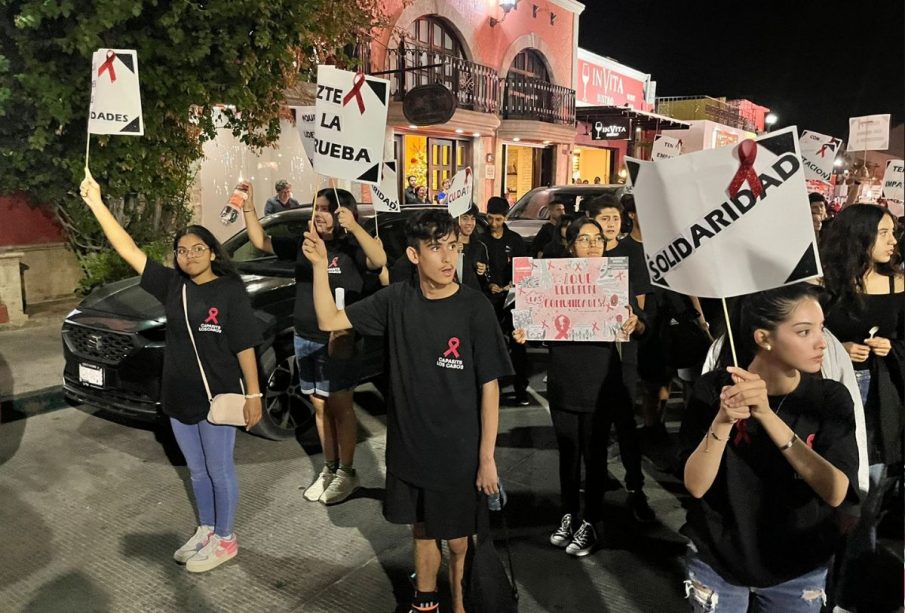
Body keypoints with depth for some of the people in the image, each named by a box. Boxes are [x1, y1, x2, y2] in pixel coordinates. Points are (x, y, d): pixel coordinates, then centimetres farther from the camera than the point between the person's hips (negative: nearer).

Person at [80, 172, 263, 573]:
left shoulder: (230, 290, -11)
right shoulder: (171, 286, 1)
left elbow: (245, 347, -12)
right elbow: (128, 250, -1)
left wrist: (253, 394, -14)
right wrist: (96, 203, -5)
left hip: (218, 399, -5)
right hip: (179, 398, 5)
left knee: (220, 471, 9)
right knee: (197, 471, 20)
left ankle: (224, 540, 26)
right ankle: (205, 531, 39)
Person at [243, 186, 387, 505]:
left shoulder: (351, 249, -9)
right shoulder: (302, 245, 8)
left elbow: (379, 260, -29)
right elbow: (260, 240, 11)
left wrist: (354, 227, -38)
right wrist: (248, 206, -1)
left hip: (337, 342, -6)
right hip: (305, 339, 6)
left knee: (340, 407, 4)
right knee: (321, 407, 15)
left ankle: (347, 473, 18)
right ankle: (329, 469, 28)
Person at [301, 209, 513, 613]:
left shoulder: (474, 308, -15)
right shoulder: (397, 300, -5)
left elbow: (489, 387, -11)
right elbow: (329, 321, -2)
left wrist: (487, 458, -10)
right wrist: (320, 265, -14)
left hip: (458, 454, -3)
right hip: (408, 448, 4)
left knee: (458, 542, 12)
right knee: (421, 531, 22)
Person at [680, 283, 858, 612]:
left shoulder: (831, 397, -12)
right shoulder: (714, 389, -15)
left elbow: (835, 492, -24)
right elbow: (695, 485, -19)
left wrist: (767, 415, -35)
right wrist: (722, 421, -36)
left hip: (799, 571, 1)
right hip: (716, 563, -1)